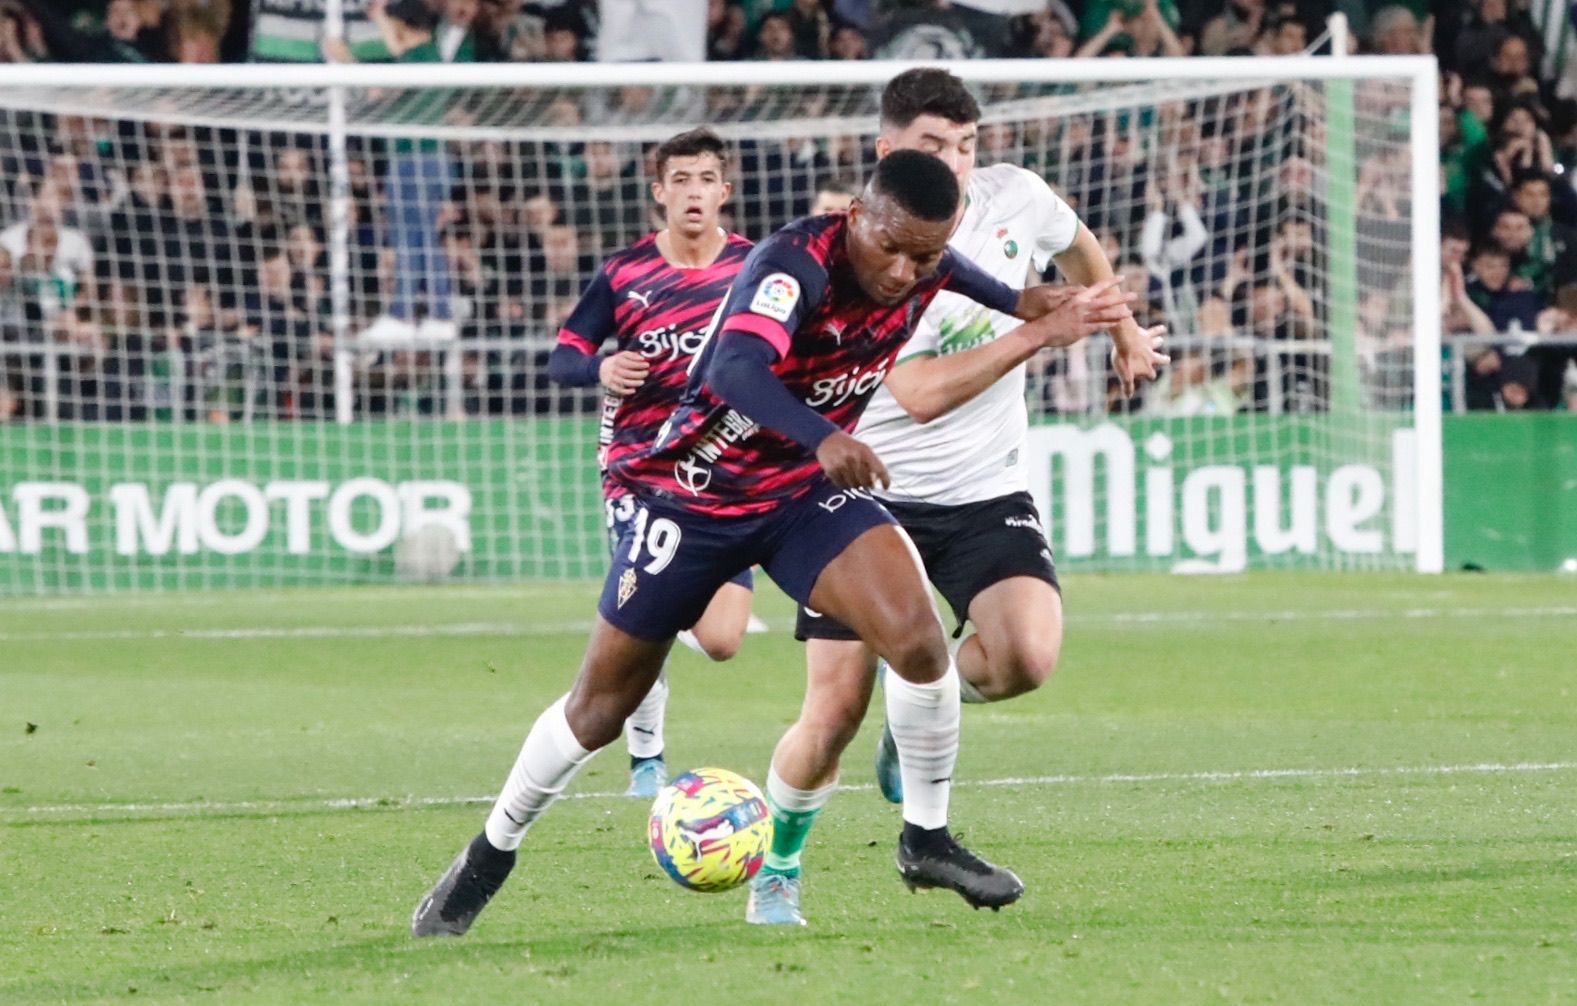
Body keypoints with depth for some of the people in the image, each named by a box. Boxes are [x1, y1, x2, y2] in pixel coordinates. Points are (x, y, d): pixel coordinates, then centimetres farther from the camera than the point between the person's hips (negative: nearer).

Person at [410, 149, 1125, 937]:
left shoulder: (925, 267, -11)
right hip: (697, 493, -4)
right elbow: (738, 368, -51)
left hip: (809, 489, 4)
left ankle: (926, 838, -1)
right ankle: (491, 854, 30)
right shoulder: (797, 261, -31)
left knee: (917, 637, -21)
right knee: (602, 705, 7)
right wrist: (824, 440, -66)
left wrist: (1025, 307, 8)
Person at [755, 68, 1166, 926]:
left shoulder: (1014, 199, -4)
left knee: (1027, 657, -24)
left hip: (986, 494, 3)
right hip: (869, 492, -3)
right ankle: (777, 869, 19)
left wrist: (1123, 327, 28)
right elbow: (921, 395, -28)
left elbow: (1077, 245, 23)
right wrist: (1042, 332, -30)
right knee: (834, 711, -7)